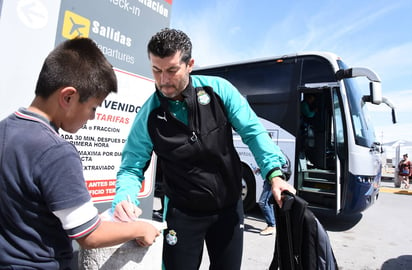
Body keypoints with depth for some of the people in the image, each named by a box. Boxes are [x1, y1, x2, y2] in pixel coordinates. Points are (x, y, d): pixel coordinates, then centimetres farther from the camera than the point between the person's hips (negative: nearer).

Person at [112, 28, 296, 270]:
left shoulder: (219, 89, -12)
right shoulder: (149, 115, -12)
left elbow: (253, 131, -9)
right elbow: (132, 167, -6)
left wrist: (275, 173, -20)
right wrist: (124, 199, -26)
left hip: (230, 207, 2)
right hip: (183, 213, -1)